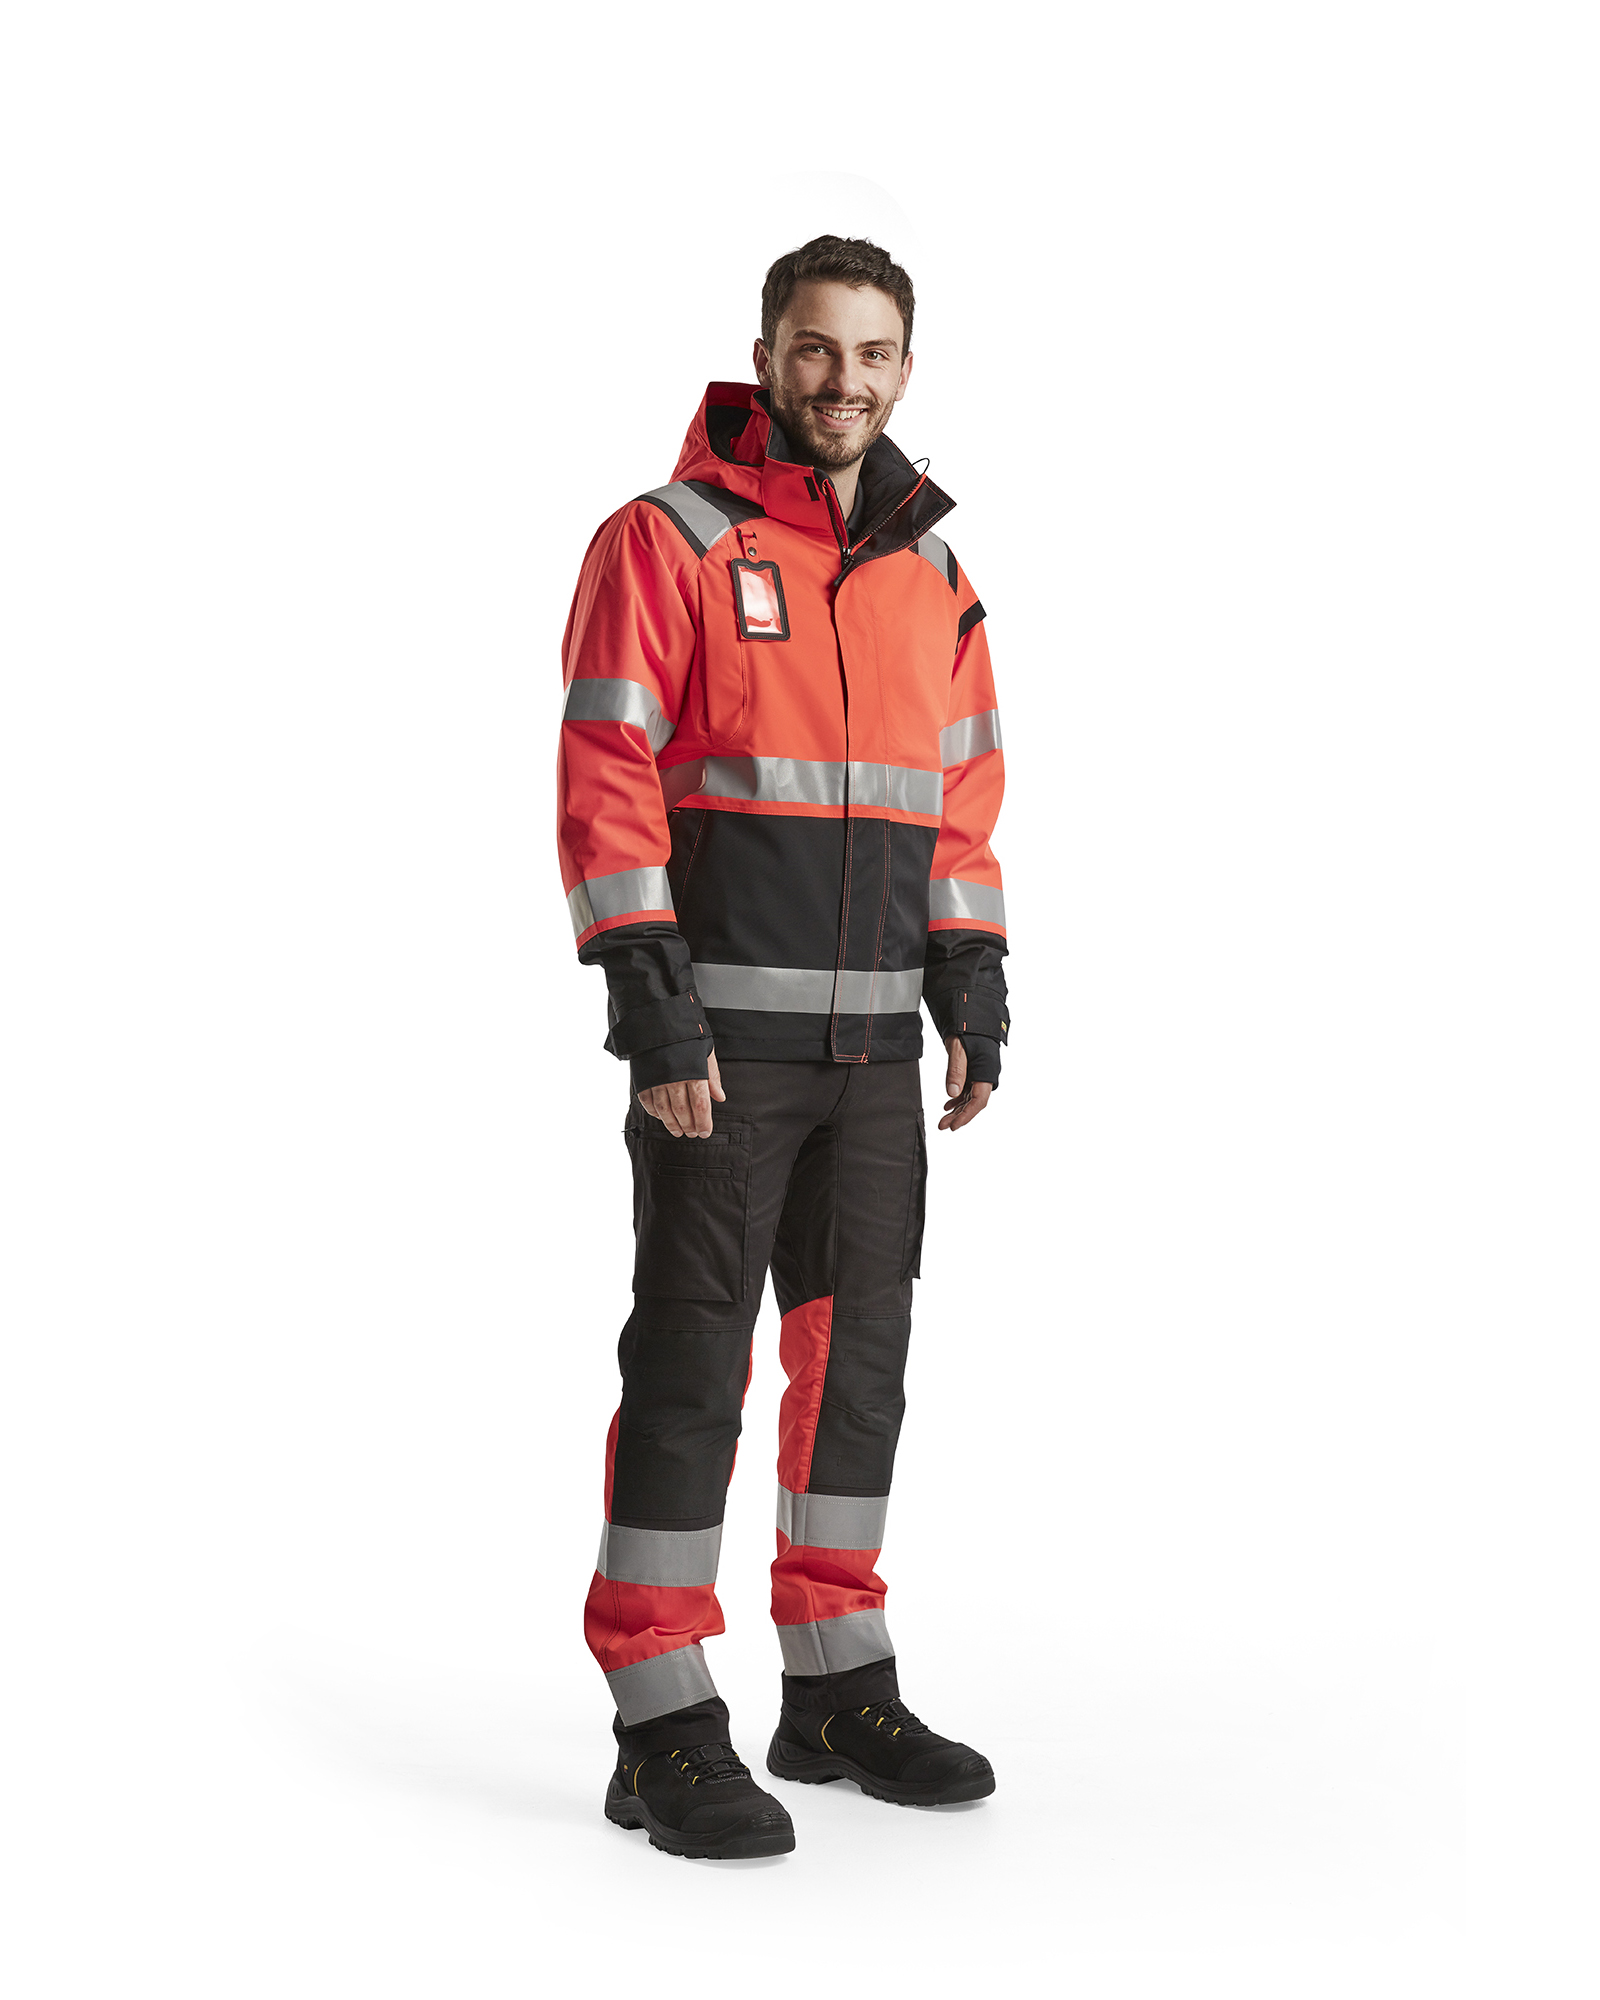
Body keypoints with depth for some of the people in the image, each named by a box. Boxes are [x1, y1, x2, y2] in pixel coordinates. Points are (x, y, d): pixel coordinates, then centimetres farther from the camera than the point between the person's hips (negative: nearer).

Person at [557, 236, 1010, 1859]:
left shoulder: (932, 579, 13)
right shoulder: (668, 542, -6)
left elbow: (961, 800, 16)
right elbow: (603, 783, -11)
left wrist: (975, 994, 6)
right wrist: (650, 1009, -18)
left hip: (872, 1044, 6)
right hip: (718, 1037, -6)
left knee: (859, 1353, 11)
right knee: (692, 1366, -4)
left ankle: (837, 1692, 24)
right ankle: (665, 1738, 4)